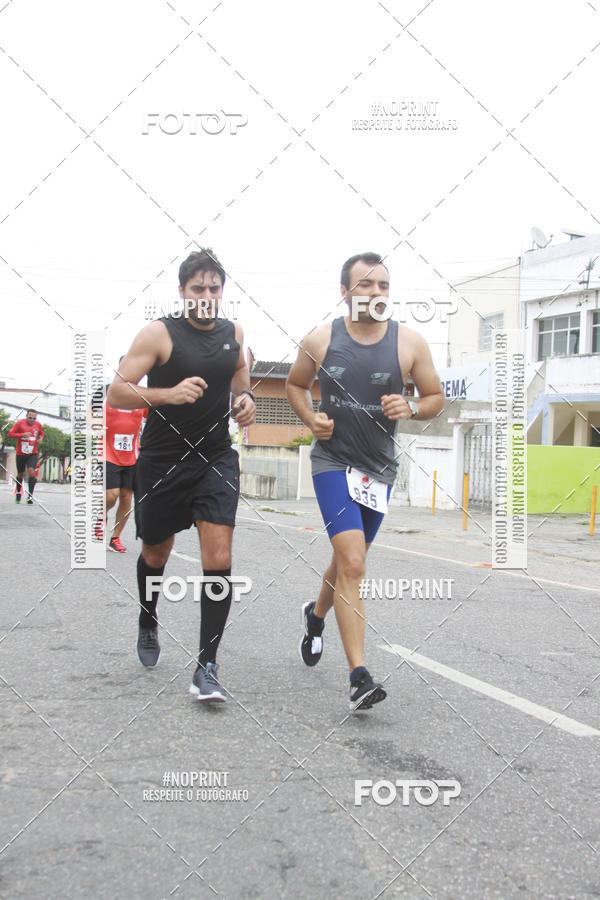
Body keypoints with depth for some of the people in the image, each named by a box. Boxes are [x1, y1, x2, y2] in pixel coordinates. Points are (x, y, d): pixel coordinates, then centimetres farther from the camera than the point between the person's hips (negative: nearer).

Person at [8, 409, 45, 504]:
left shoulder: (38, 425, 2)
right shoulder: (19, 423, -8)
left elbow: (41, 433, 22)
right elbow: (10, 434, -11)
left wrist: (40, 438, -1)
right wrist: (22, 435, -24)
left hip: (33, 454, 1)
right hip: (21, 453, -1)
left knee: (31, 471, -18)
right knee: (20, 474, 11)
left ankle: (30, 495, -14)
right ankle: (18, 492, 38)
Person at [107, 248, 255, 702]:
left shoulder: (234, 332, 3)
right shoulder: (159, 333, -12)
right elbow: (116, 393, -16)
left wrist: (246, 397, 4)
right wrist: (168, 394, -31)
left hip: (216, 458, 2)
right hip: (162, 460, -2)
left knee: (219, 560, -13)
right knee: (156, 554, 17)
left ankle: (207, 665, -7)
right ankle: (148, 624, 48)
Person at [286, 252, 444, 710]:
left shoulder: (409, 342, -4)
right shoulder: (320, 340, -4)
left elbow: (436, 397, 5)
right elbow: (295, 384, 13)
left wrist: (411, 408, -16)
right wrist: (311, 418, -6)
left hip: (380, 467, 3)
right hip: (333, 460, -3)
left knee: (348, 561, 19)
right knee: (352, 564, -17)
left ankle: (316, 614, 51)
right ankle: (359, 676, -16)